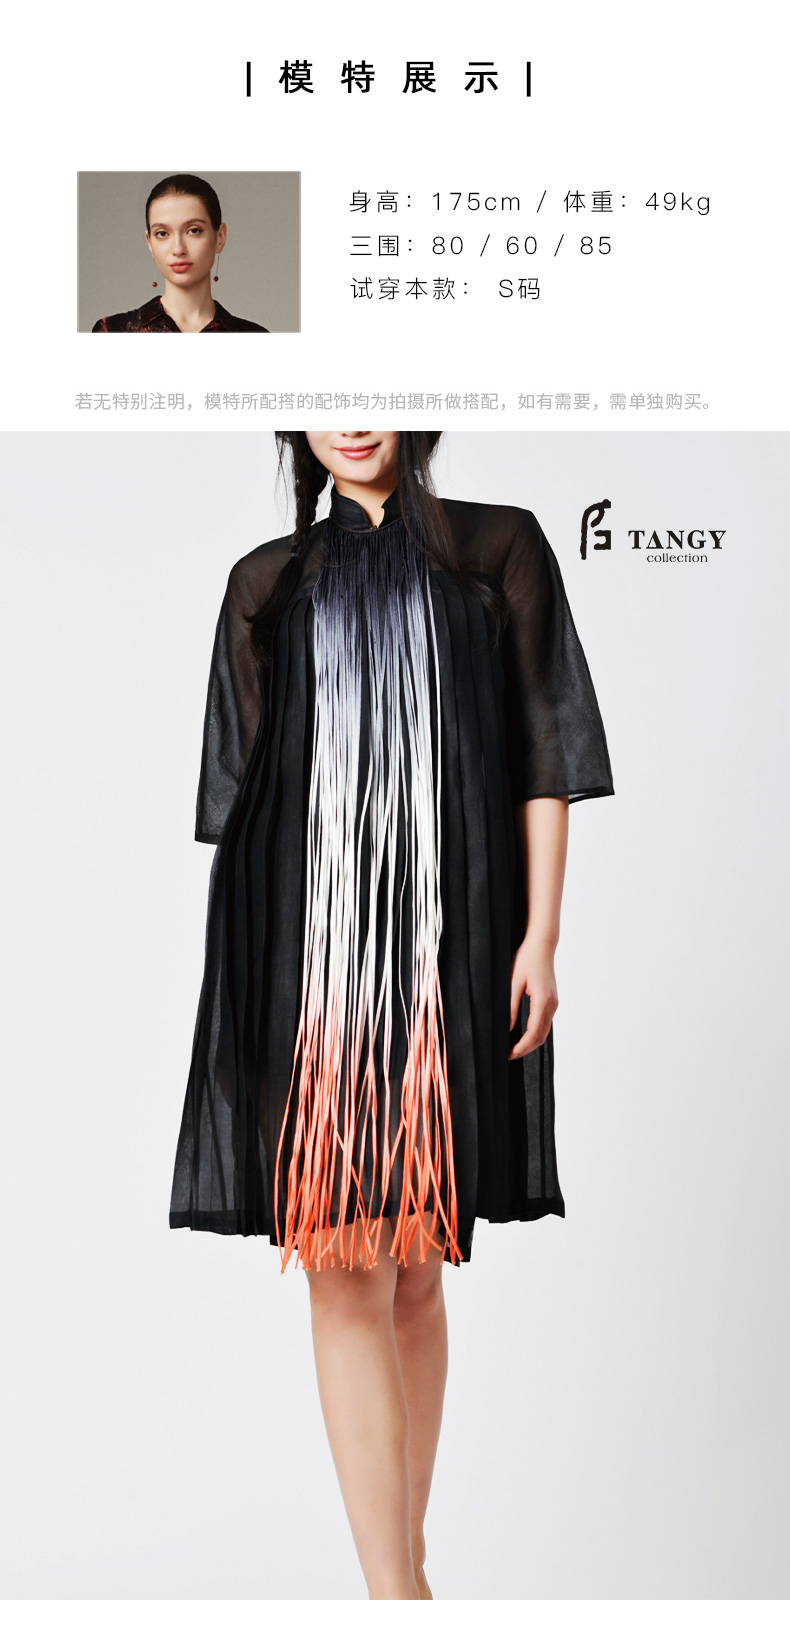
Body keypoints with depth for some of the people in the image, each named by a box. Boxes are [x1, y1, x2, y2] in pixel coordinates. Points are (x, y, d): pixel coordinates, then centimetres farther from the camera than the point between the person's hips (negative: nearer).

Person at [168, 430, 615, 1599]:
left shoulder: (499, 550, 10)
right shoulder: (267, 583, 14)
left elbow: (545, 754, 5)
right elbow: (243, 781, 12)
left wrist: (540, 933, -4)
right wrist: (243, 968, 5)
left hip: (449, 947, -1)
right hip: (308, 945, 1)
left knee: (417, 1267, 7)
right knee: (343, 1272, -3)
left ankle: (401, 1571, 22)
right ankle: (396, 1589, 4)